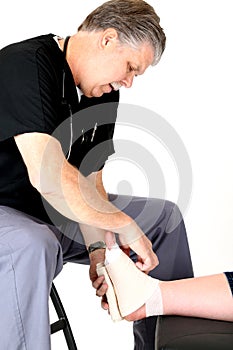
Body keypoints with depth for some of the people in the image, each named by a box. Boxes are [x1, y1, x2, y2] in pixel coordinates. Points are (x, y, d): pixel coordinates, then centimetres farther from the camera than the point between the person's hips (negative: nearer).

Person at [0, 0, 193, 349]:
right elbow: (48, 175, -35)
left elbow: (88, 179, 0)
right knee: (31, 247, -42)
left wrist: (98, 249, -15)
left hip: (57, 213, 9)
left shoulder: (103, 91, 3)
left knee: (164, 216, 5)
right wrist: (124, 225, -27)